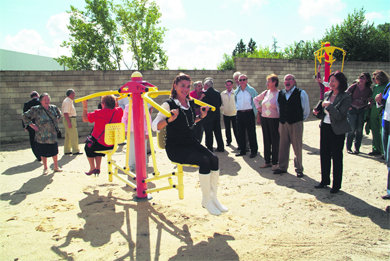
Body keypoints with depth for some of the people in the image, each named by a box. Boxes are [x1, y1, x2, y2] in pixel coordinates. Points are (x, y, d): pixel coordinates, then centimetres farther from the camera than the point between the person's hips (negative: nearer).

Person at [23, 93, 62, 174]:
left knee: (54, 152, 9)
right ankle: (45, 168, 26)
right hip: (41, 136, -3)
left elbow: (59, 115, 24)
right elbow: (25, 116, -2)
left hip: (53, 135, 3)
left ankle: (56, 167, 25)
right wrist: (32, 125, -7)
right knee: (43, 153, 9)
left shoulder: (54, 108, 3)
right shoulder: (35, 109, -9)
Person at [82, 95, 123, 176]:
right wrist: (114, 99, 22)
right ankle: (98, 168, 33)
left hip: (100, 144, -5)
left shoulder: (98, 113, -19)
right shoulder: (119, 111, -8)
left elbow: (84, 119, -4)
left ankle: (92, 168, 34)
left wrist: (85, 106, 5)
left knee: (88, 147, 28)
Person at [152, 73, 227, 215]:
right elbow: (155, 126, -15)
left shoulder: (191, 103, 11)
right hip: (175, 146, -6)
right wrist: (170, 119, -30)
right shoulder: (168, 104, -9)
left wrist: (201, 116, 12)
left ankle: (213, 197, -3)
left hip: (191, 142, 7)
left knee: (214, 158, -17)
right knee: (204, 161, -26)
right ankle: (206, 200, -10)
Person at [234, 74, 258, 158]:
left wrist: (256, 112, -3)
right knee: (240, 133, 7)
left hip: (249, 113, -4)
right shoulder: (236, 91, 12)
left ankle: (254, 151, 9)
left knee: (251, 133, -1)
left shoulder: (251, 90, -1)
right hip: (239, 113, 5)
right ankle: (242, 150, 18)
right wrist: (237, 107, 14)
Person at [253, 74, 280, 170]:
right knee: (266, 141, 11)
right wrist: (258, 107, 12)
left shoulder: (279, 94, -9)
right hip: (264, 119, 6)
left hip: (274, 120, -5)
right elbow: (255, 99, 24)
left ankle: (275, 163, 12)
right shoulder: (265, 92, 8)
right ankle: (267, 161, 22)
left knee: (275, 141, 2)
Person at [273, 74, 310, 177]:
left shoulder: (301, 93, -4)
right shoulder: (280, 94, 8)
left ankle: (299, 169, 15)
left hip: (296, 123, -4)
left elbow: (306, 110, 3)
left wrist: (301, 119, 10)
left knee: (297, 147, 2)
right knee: (283, 146, 10)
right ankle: (282, 167, 23)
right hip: (283, 123, 4)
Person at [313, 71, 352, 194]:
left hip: (337, 131, -6)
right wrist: (318, 113, -3)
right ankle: (325, 180, 28)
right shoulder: (326, 94, 8)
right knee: (324, 155, 12)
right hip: (325, 128, 6)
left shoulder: (345, 98, -11)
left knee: (336, 157, 3)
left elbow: (339, 116, -20)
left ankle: (336, 185, 16)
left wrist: (329, 105, -21)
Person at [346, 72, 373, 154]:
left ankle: (357, 148, 15)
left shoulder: (368, 90, 0)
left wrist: (366, 107, -3)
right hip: (352, 110, -2)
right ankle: (348, 148, 6)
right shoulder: (353, 87, -8)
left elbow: (369, 100, 13)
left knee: (359, 130, 3)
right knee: (352, 129, -6)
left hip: (362, 111, 3)